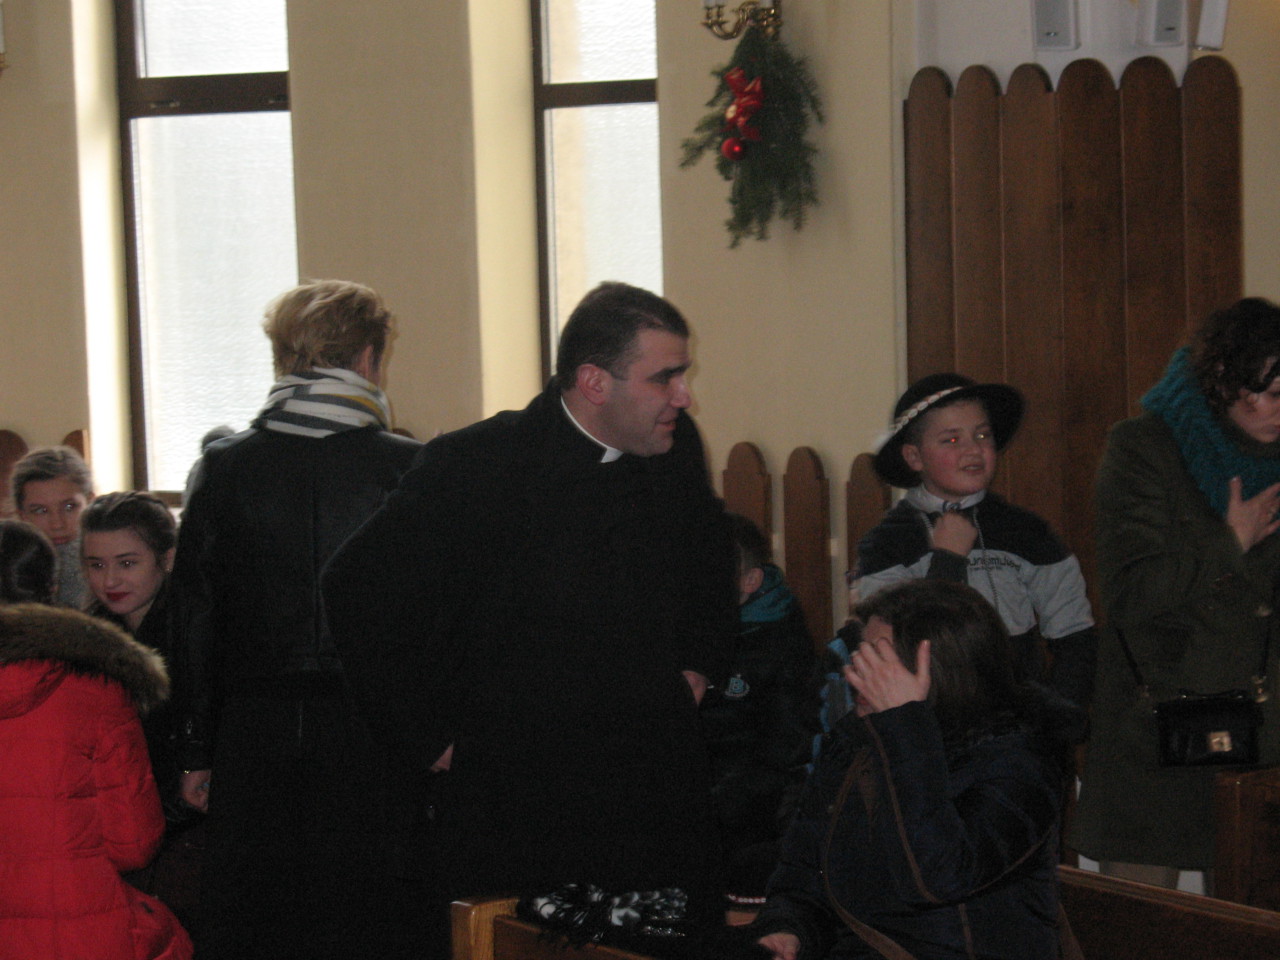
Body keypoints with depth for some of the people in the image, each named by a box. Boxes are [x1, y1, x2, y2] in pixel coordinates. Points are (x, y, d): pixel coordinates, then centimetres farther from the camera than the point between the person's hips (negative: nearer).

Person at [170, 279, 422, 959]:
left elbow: (196, 619, 2)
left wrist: (197, 753, 8)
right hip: (373, 739, -1)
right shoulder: (408, 468, -5)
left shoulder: (224, 467, 0)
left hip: (255, 737, 1)